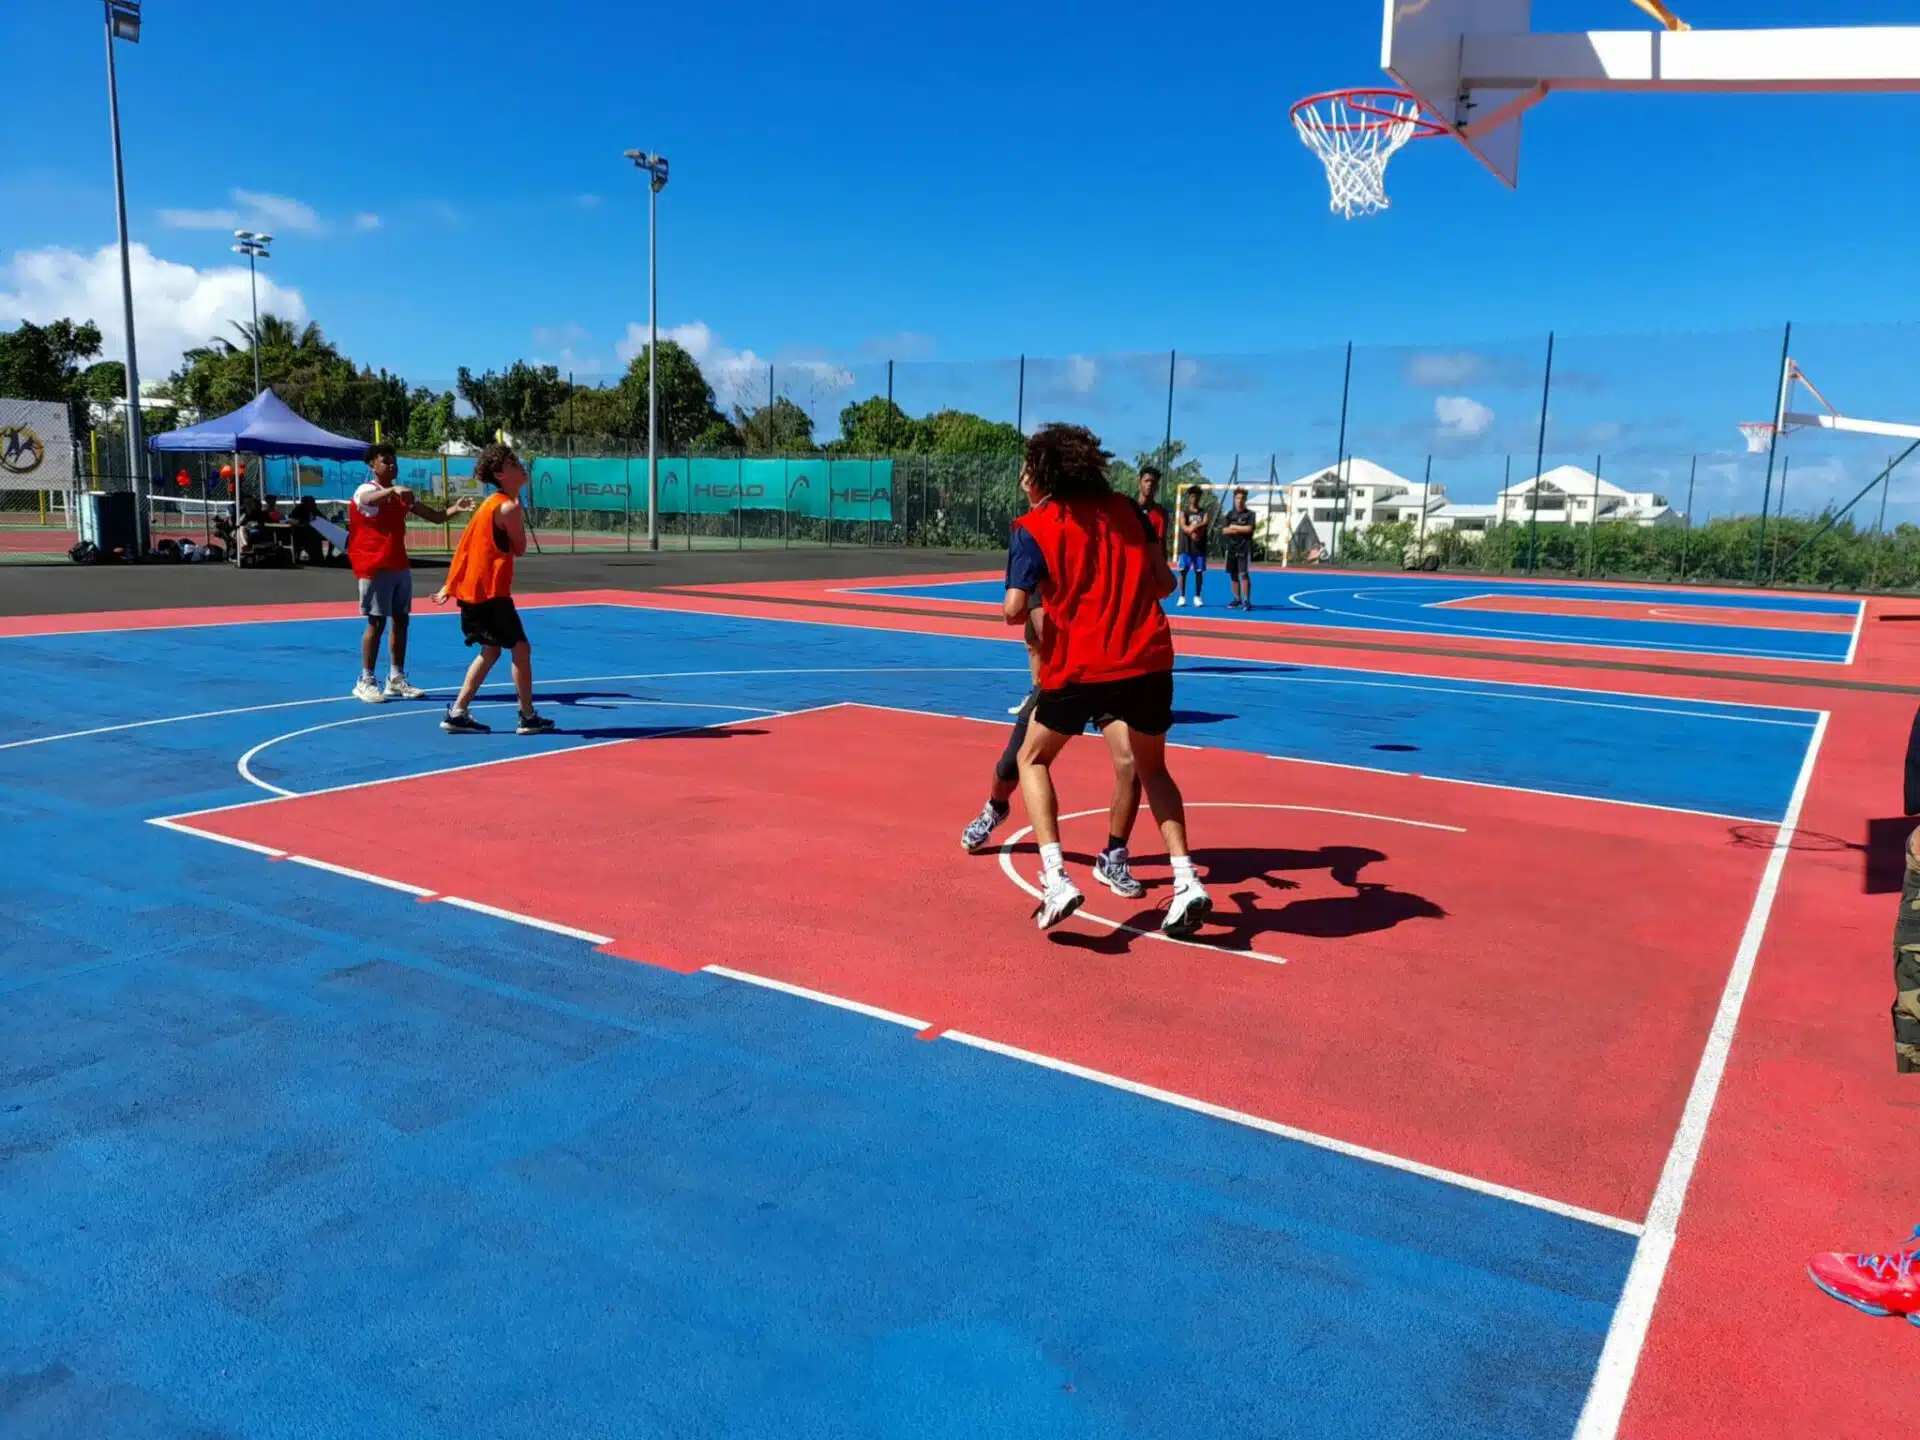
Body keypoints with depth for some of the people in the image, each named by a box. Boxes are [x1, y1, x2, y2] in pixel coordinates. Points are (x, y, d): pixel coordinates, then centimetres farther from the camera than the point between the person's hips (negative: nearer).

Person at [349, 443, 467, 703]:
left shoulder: (402, 495, 13)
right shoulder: (365, 491, -9)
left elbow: (436, 516, 12)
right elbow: (370, 499, -36)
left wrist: (455, 509, -9)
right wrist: (393, 489, -56)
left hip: (400, 566, 7)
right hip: (375, 568, -7)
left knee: (401, 620, 8)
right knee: (376, 622, -5)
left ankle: (396, 679, 17)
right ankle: (365, 682, 3)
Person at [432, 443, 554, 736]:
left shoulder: (491, 504, 15)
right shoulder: (509, 507, -14)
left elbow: (465, 545, 17)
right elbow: (520, 550, -6)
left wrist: (451, 584, 20)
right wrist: (520, 516, 1)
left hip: (472, 588, 9)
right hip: (490, 591, -9)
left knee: (491, 650, 17)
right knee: (521, 648, 0)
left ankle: (458, 714, 16)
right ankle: (528, 717, 4)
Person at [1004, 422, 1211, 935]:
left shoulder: (1032, 528, -1)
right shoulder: (1124, 508, 11)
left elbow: (1014, 610, -8)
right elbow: (1165, 581, 10)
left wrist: (1030, 611, 15)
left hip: (1079, 667, -4)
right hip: (1149, 659, 4)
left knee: (1033, 759, 19)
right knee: (1150, 768, 24)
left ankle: (1055, 878, 4)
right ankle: (1186, 880, 8)